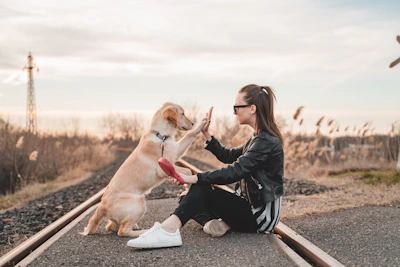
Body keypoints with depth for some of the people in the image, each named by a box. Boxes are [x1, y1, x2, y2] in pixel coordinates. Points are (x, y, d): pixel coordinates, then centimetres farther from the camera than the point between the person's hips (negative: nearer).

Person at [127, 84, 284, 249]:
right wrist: (206, 134, 11)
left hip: (260, 216, -9)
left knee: (202, 187, -25)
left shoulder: (267, 141, -17)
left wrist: (194, 178, -30)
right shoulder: (259, 138, 15)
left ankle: (168, 230, -40)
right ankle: (213, 222, -23)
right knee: (186, 200, 4)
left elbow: (235, 171, -27)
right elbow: (228, 156, 21)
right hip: (251, 206, 10)